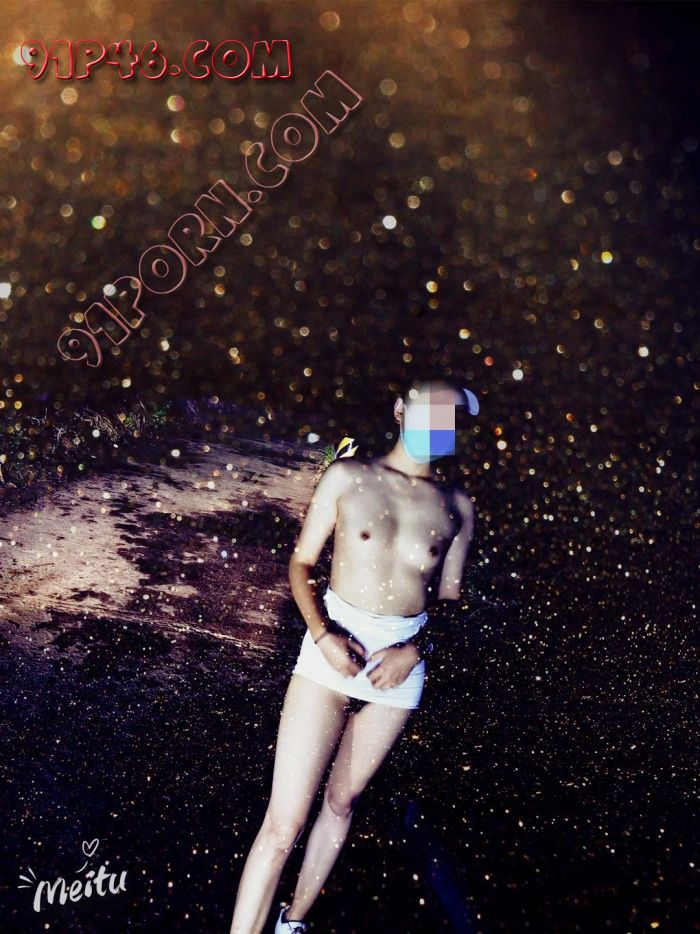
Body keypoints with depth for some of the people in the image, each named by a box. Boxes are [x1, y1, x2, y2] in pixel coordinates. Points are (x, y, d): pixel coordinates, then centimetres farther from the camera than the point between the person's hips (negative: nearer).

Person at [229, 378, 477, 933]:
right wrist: (323, 634, -15)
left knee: (342, 800, 18)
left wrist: (414, 650, -9)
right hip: (334, 647, -3)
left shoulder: (457, 507, 5)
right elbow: (301, 563, 1)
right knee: (283, 826, -7)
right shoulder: (349, 478, -2)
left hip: (402, 662, 3)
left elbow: (449, 597, 9)